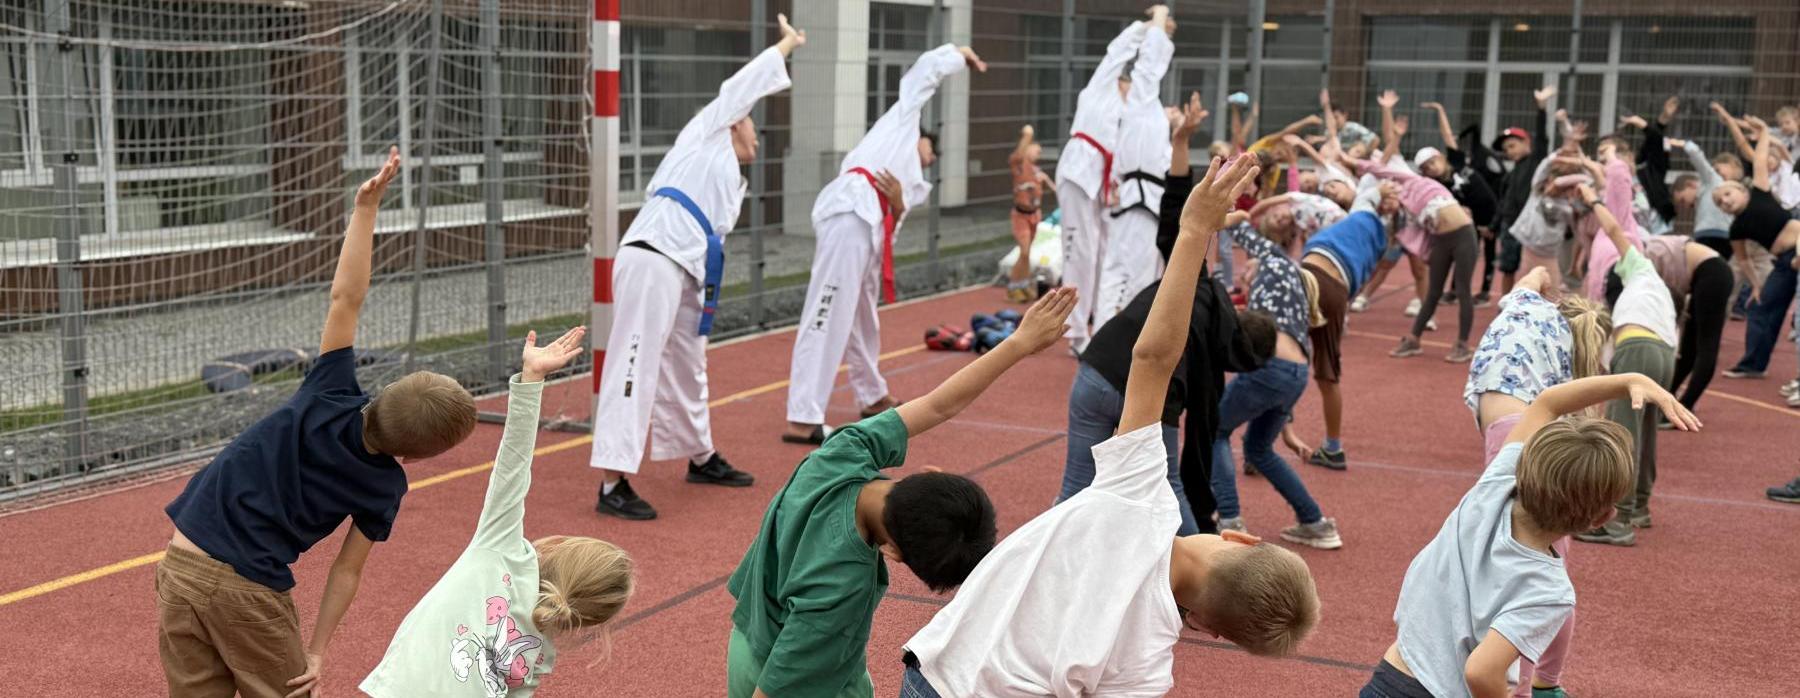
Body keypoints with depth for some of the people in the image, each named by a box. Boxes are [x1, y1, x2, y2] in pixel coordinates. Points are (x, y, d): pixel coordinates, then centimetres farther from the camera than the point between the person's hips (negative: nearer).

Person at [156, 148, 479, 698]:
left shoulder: (331, 401, -4)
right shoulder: (386, 487, -6)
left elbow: (345, 297, -8)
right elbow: (347, 570, -3)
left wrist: (366, 206, -10)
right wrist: (317, 649, 6)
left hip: (180, 568, 3)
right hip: (250, 591, -3)